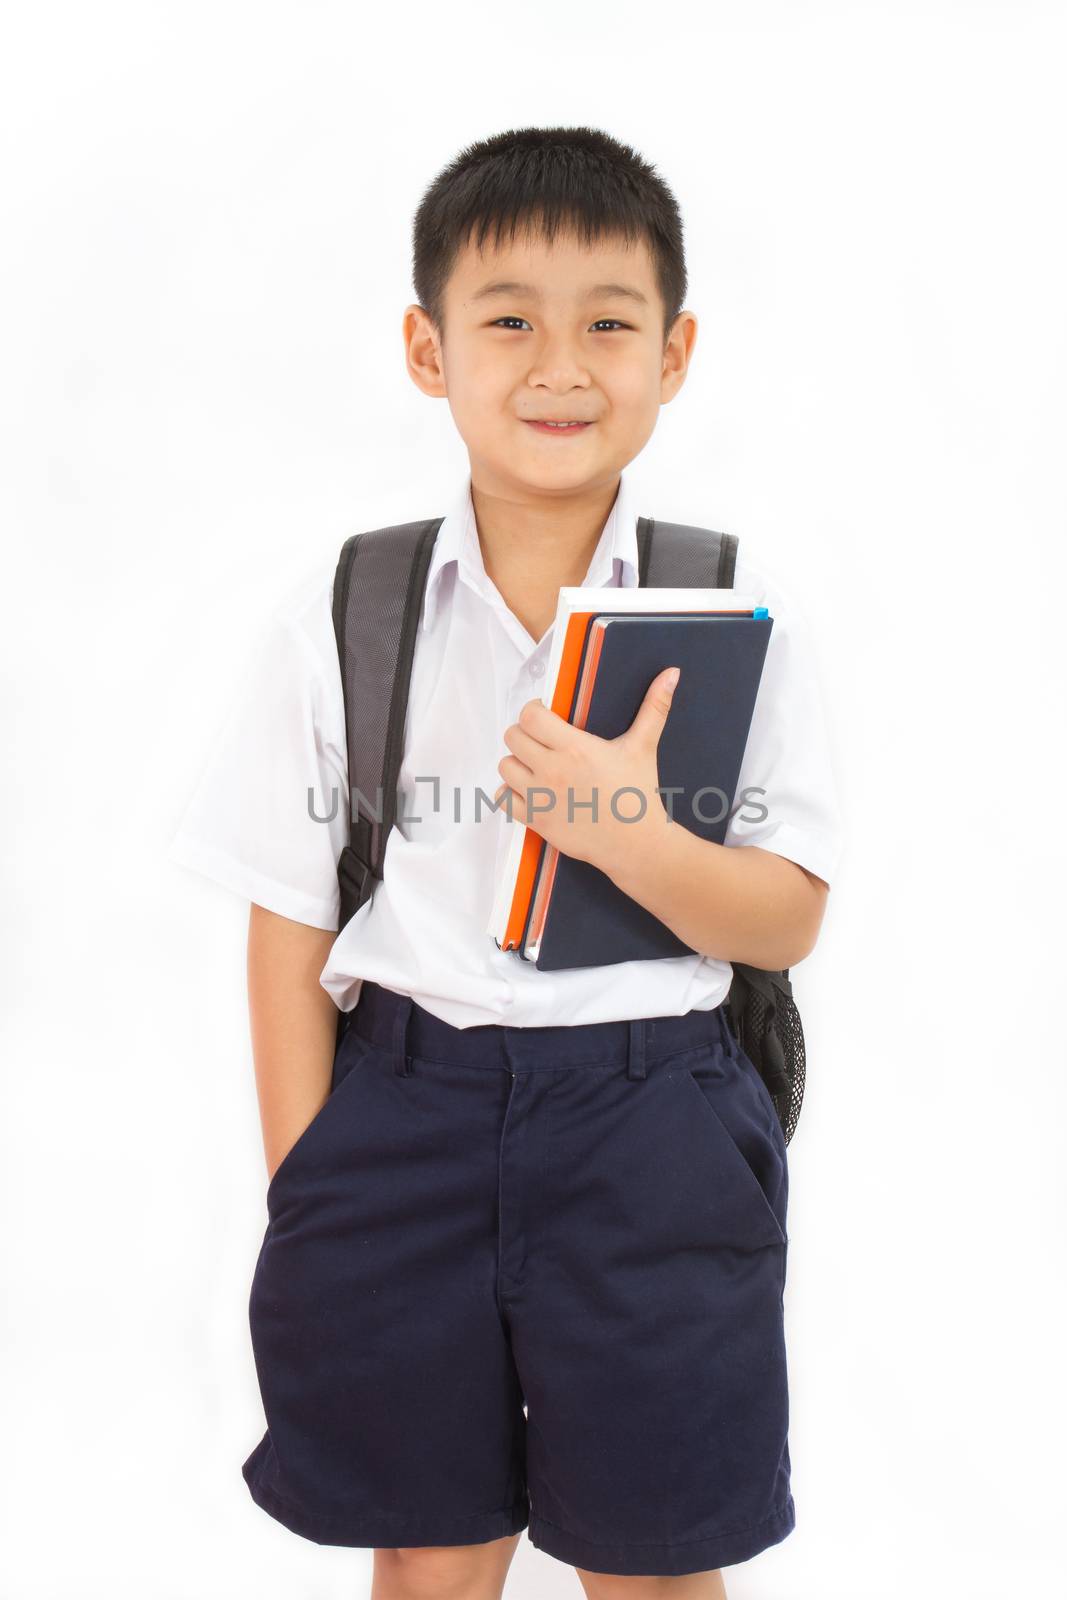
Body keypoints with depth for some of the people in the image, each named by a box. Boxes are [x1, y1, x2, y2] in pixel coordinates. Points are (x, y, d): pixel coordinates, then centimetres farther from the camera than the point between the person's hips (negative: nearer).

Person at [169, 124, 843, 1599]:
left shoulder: (737, 614, -3)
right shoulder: (340, 616, -3)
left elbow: (790, 922, -3)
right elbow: (290, 926, 1)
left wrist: (633, 836, -22)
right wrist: (305, 1197, -1)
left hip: (652, 1133, 0)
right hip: (402, 1115, 1)